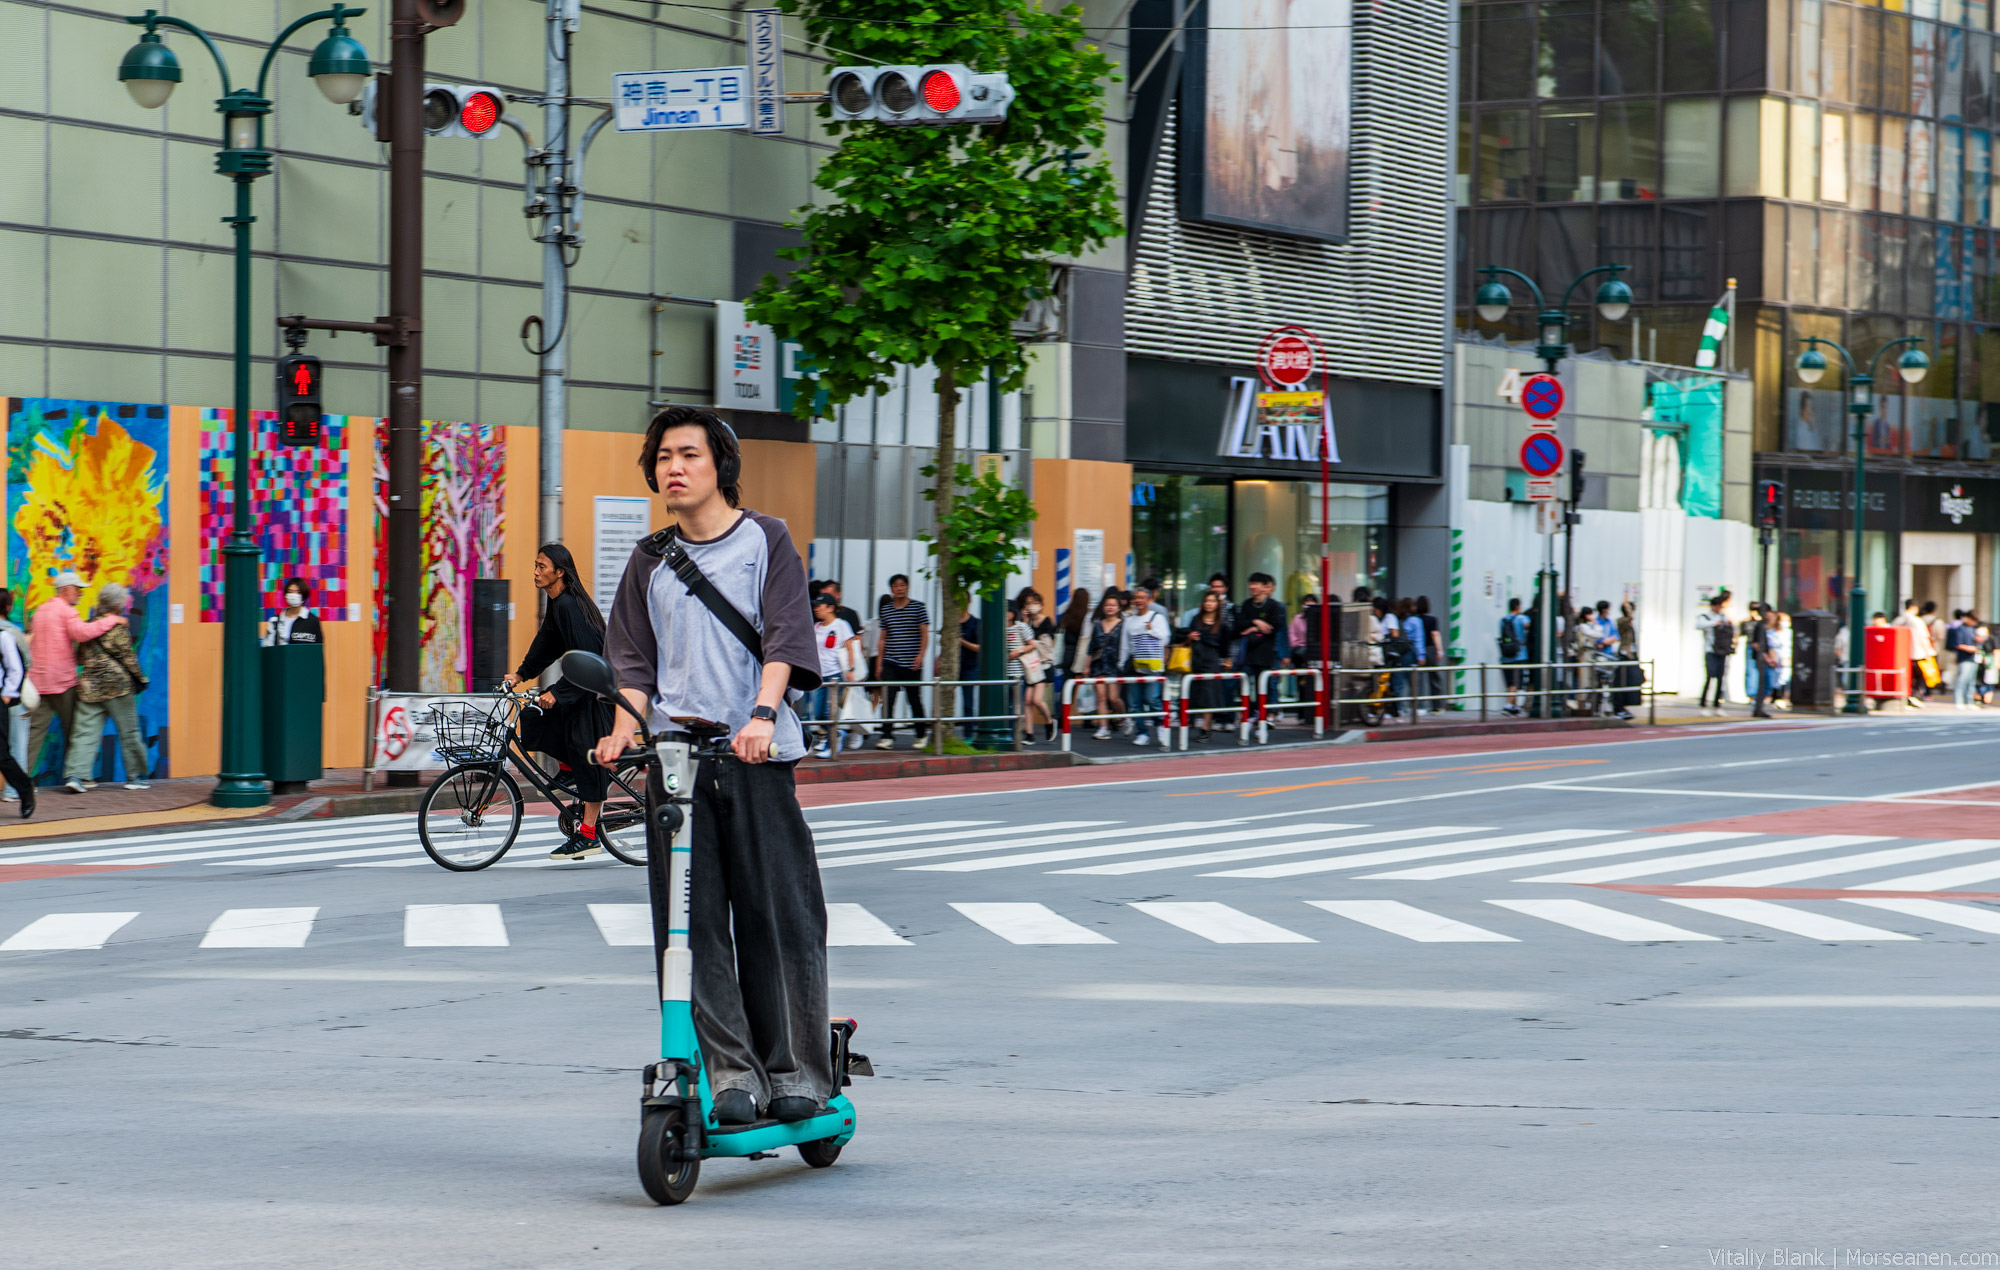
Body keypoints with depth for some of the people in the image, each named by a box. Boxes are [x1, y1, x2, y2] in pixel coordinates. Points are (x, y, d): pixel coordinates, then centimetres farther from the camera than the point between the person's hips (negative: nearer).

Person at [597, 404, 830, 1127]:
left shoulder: (765, 540, 7)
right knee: (696, 919, -4)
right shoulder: (651, 561, 17)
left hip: (755, 752, -3)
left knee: (779, 914, -4)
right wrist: (625, 726, -6)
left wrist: (763, 714, -20)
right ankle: (732, 1071, -2)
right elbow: (634, 658, 13)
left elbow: (784, 636, -3)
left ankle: (797, 1070, 4)